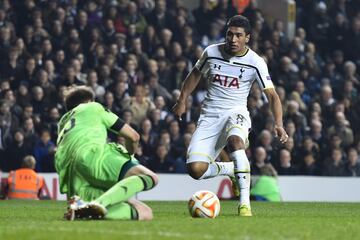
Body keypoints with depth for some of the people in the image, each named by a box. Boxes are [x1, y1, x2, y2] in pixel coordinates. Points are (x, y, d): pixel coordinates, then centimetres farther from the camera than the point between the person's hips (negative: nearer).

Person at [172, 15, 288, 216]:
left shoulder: (255, 62, -7)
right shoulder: (211, 52, 0)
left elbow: (272, 95, -8)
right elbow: (196, 74, 21)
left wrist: (279, 124, -22)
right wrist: (182, 100, 18)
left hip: (236, 112, -3)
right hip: (210, 115, 3)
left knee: (235, 140, -41)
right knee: (196, 170, -17)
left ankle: (245, 202, -38)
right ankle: (233, 170, 16)